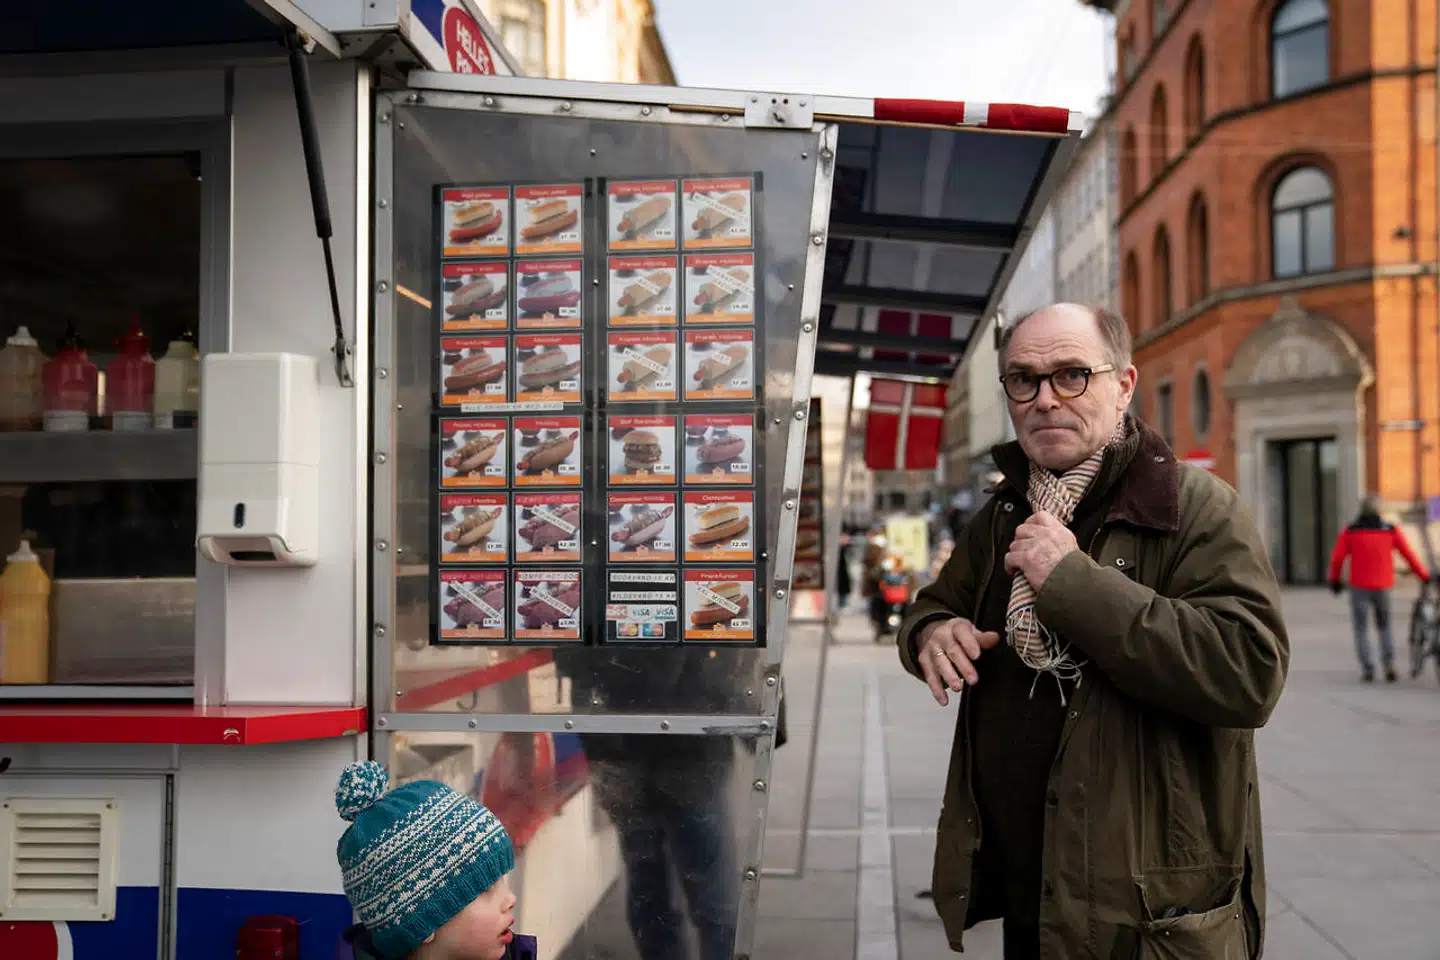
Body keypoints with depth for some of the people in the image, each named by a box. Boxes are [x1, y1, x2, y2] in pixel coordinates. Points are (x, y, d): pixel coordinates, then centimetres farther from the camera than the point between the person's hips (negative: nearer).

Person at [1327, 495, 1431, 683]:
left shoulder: (1349, 532, -3)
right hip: (1383, 587, 2)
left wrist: (1334, 580, 11)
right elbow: (1409, 555, 1)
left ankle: (1367, 669, -3)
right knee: (1384, 627, 18)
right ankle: (1389, 664, 0)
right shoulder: (1391, 531, 0)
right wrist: (1424, 576, 13)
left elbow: (1337, 558, -4)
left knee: (1360, 629, 7)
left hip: (1359, 587, -2)